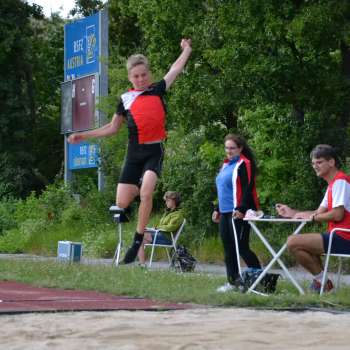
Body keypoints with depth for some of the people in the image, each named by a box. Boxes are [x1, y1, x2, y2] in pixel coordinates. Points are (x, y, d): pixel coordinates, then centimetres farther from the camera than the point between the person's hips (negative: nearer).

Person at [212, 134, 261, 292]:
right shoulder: (226, 164, 18)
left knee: (241, 247, -10)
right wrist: (218, 209, 24)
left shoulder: (244, 164, -8)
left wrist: (242, 209, -25)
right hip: (225, 213, 9)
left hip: (238, 213, -9)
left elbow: (248, 189, -16)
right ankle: (233, 282, 13)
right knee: (228, 249, 8)